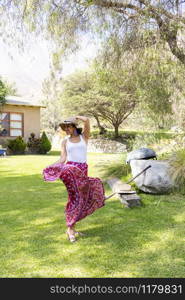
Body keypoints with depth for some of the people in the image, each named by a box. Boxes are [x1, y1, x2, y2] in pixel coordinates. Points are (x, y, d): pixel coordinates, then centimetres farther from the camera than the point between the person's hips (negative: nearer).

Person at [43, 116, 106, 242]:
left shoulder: (84, 137, 10)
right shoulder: (65, 141, 13)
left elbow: (87, 120, -5)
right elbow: (62, 159, 5)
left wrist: (75, 117, 12)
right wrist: (49, 167, -9)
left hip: (83, 170, 2)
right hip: (70, 168, -2)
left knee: (78, 199, 5)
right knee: (76, 197, -23)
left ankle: (71, 228, 20)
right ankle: (70, 229, -15)